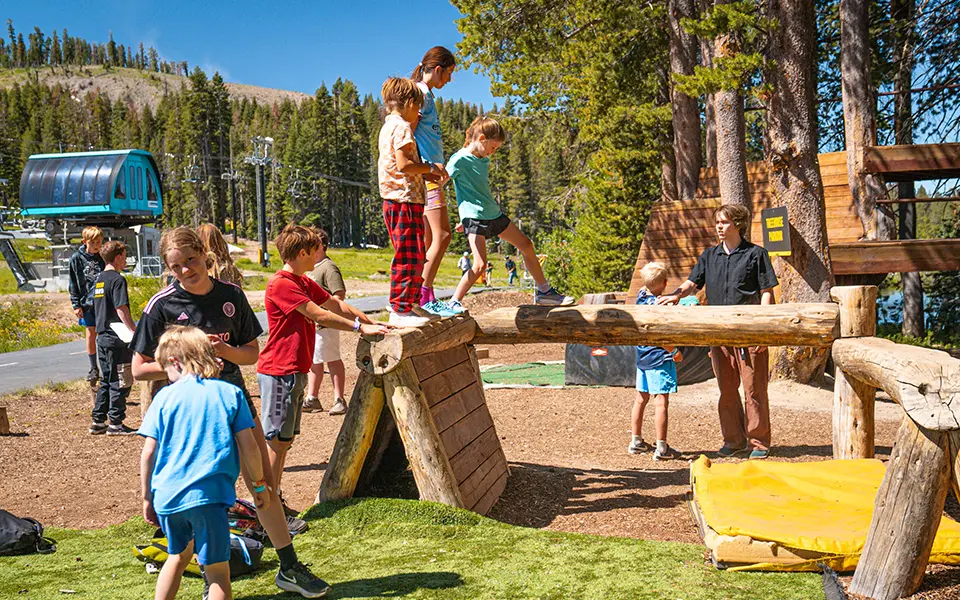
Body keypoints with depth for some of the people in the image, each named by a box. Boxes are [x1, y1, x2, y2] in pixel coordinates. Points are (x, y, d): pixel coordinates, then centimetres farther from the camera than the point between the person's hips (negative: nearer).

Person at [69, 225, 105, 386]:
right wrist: (76, 305, -2)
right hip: (87, 302, 0)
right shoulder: (76, 258, -1)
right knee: (91, 334, 8)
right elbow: (73, 284, 2)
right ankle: (93, 369, 19)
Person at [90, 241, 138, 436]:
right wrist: (135, 332, -20)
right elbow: (121, 310, -20)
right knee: (120, 382, -1)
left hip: (102, 337, 9)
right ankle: (115, 423, 3)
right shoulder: (117, 280, -13)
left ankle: (98, 421, 19)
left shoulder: (99, 279, 14)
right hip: (117, 339, -9)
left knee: (106, 381, 16)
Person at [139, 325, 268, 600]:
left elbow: (148, 452, 1)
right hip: (207, 495, -3)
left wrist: (147, 497, 12)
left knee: (179, 554, 27)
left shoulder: (164, 397, 4)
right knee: (217, 570, 4)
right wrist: (259, 485, 13)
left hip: (166, 494, 3)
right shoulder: (230, 393, 2)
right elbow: (248, 446, 0)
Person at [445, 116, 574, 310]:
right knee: (480, 265, -20)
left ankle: (544, 291, 24)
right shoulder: (460, 159, -12)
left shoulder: (484, 160, 14)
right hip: (474, 217, -9)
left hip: (494, 214, 9)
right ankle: (454, 302, -5)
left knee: (526, 245, 12)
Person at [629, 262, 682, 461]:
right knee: (661, 401, -5)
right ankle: (661, 447, -3)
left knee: (641, 399, 16)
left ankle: (636, 441, 25)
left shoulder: (641, 297, 3)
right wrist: (674, 352, -13)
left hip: (642, 357, 9)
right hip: (659, 358, -9)